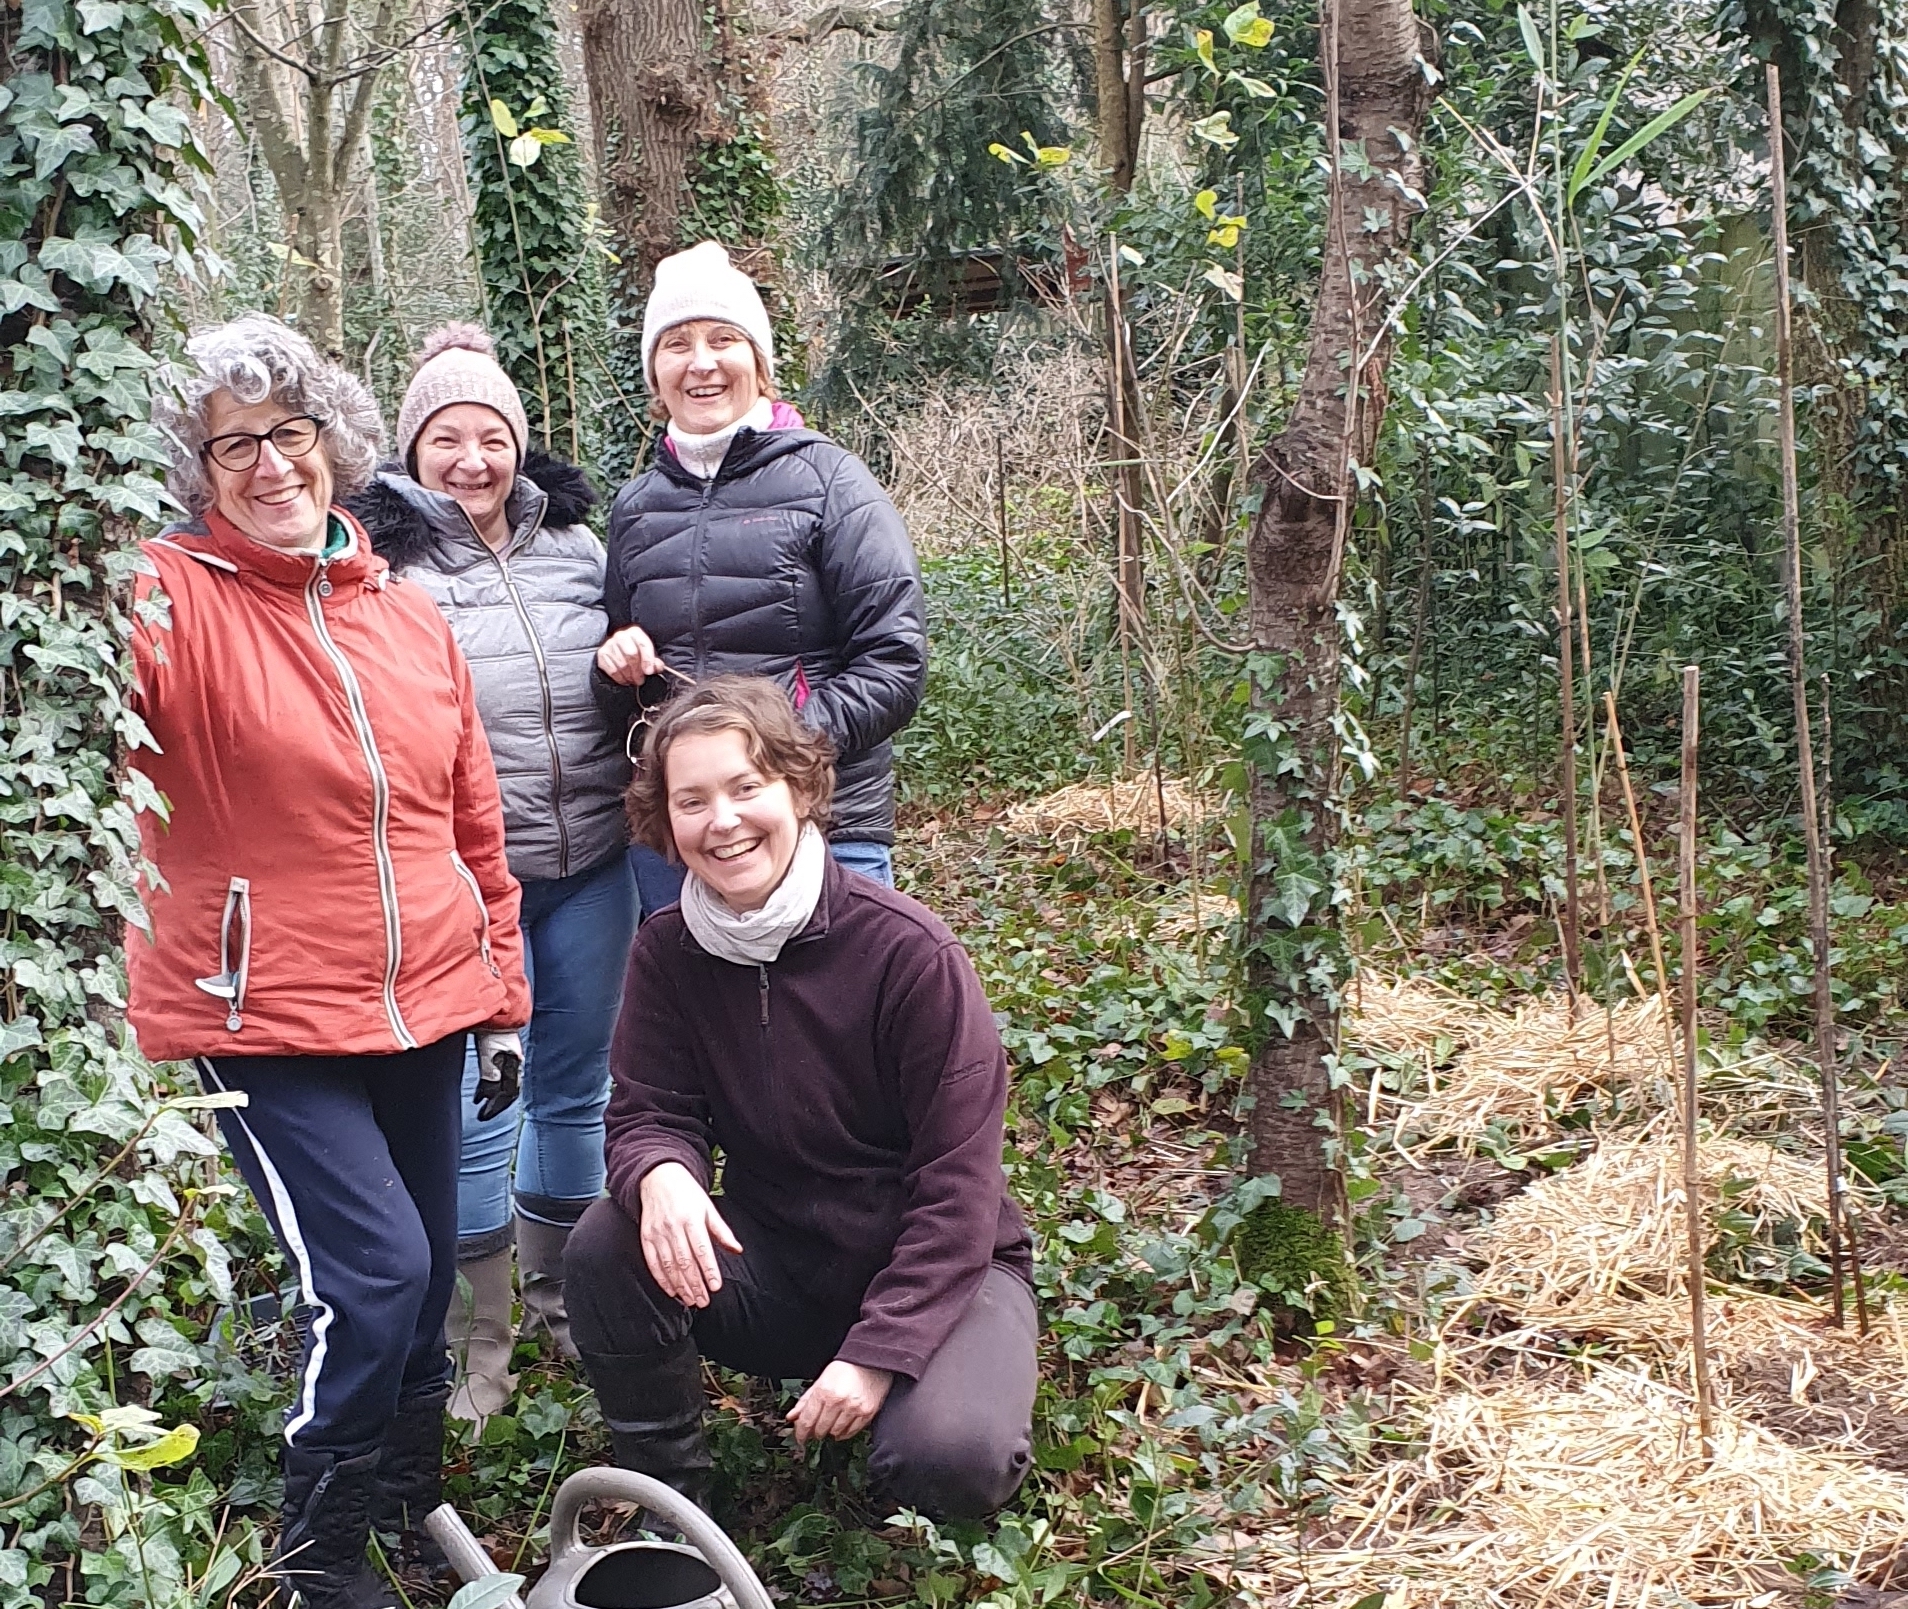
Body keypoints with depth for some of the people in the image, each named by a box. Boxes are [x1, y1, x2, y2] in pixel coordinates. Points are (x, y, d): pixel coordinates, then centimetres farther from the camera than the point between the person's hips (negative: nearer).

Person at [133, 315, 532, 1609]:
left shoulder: (408, 612, 6)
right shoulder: (173, 596, -9)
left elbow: (474, 820, 12)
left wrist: (501, 999, 12)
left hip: (422, 1006, 5)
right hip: (263, 1019, -5)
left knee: (427, 1273, 15)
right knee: (376, 1270, -11)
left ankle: (410, 1503, 41)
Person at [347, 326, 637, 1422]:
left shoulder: (576, 544, 8)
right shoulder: (382, 560, -6)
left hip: (591, 867, 5)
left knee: (577, 1085, 15)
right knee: (478, 1107, 1)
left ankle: (563, 1299, 34)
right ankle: (478, 1344, 19)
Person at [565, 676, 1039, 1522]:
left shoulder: (909, 950, -21)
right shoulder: (667, 950, -7)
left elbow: (957, 1187, -19)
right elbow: (648, 1113, -6)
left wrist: (875, 1353, -24)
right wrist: (661, 1175, -31)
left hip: (935, 1264, -3)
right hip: (774, 1260, 4)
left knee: (948, 1458, -30)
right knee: (607, 1248, -23)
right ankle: (669, 1503, -2)